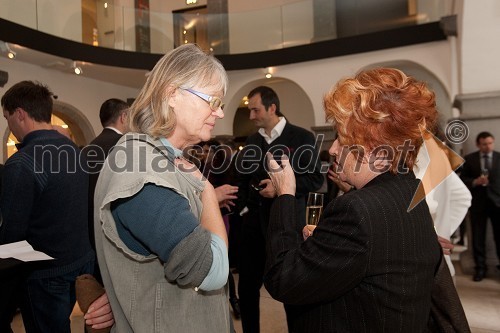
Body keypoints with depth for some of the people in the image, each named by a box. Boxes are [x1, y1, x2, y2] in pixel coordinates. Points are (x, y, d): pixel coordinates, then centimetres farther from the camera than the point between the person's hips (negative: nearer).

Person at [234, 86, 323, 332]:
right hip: (253, 222, 5)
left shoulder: (302, 137, -6)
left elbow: (315, 179, -9)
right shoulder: (252, 141, 11)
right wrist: (242, 206, 3)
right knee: (246, 286, 12)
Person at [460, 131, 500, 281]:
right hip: (478, 202, 0)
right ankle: (480, 268, 16)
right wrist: (475, 181, -15)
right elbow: (463, 179, 4)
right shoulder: (469, 159, 4)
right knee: (478, 237, 6)